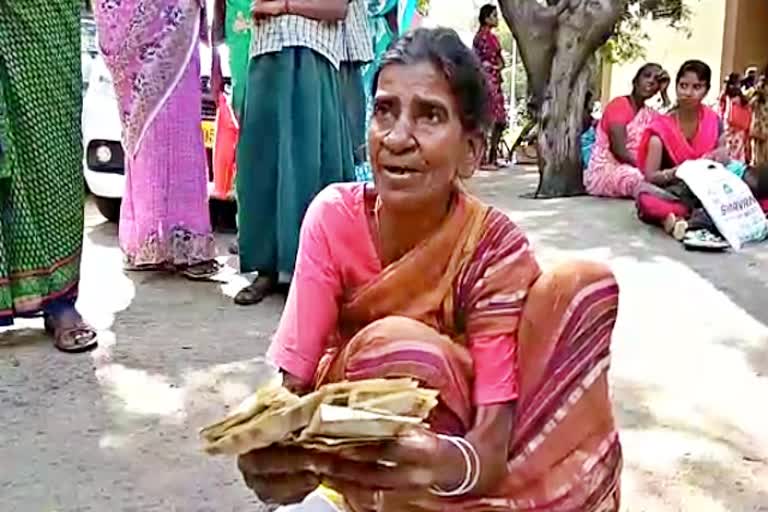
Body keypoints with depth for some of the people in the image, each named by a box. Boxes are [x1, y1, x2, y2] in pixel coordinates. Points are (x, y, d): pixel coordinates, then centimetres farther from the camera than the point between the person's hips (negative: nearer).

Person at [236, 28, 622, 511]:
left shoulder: (496, 249, -23)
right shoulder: (334, 216, -20)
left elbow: (491, 441, -28)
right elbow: (291, 382, -20)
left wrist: (447, 465, -53)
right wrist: (269, 444, -45)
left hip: (450, 429, 1)